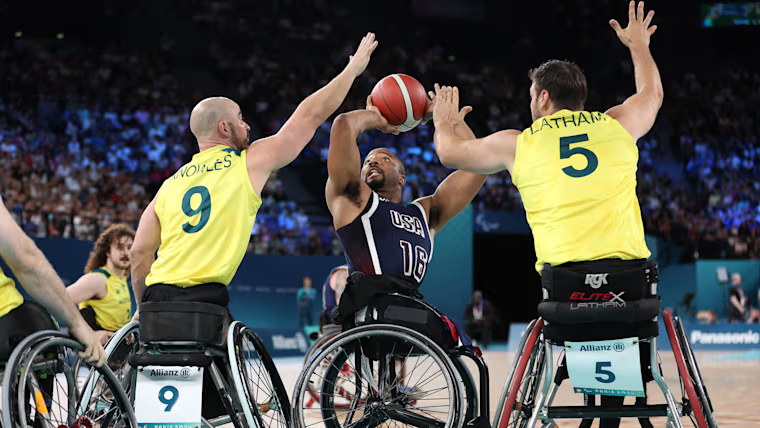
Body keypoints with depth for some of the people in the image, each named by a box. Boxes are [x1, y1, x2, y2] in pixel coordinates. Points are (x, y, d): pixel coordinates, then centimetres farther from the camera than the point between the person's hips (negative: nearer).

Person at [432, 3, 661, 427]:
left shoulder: (518, 143, 12)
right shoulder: (618, 124, 16)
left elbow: (450, 153, 29)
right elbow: (652, 93, 40)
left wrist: (445, 123, 52)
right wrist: (639, 46, 59)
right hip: (630, 271, 1)